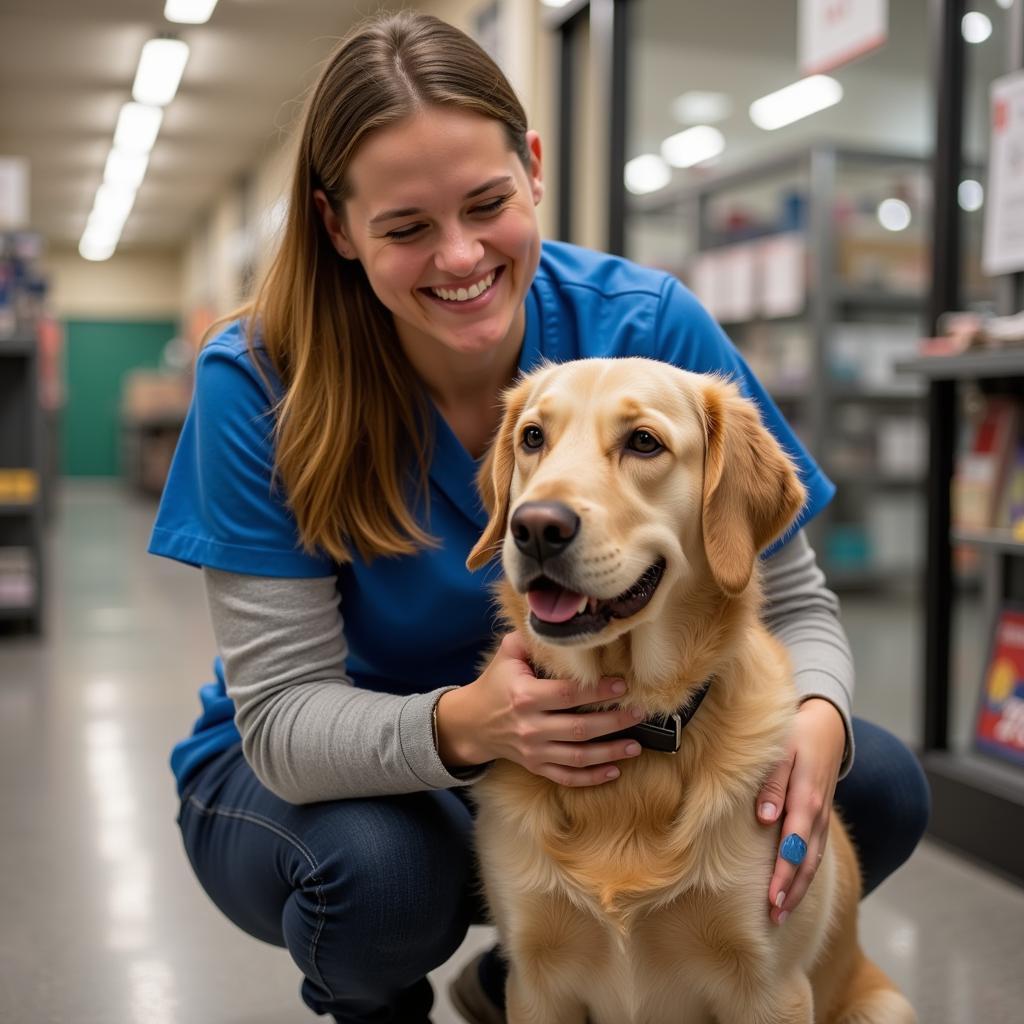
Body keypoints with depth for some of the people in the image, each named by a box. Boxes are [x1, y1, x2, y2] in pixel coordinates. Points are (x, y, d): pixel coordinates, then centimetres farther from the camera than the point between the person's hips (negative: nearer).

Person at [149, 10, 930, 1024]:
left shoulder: (646, 324, -17)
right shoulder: (259, 380, -22)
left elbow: (788, 598, -12)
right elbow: (283, 714, -24)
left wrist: (816, 717, -34)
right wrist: (462, 723, -44)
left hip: (589, 738, 3)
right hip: (310, 769, -2)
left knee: (877, 791, -13)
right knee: (381, 867, -37)